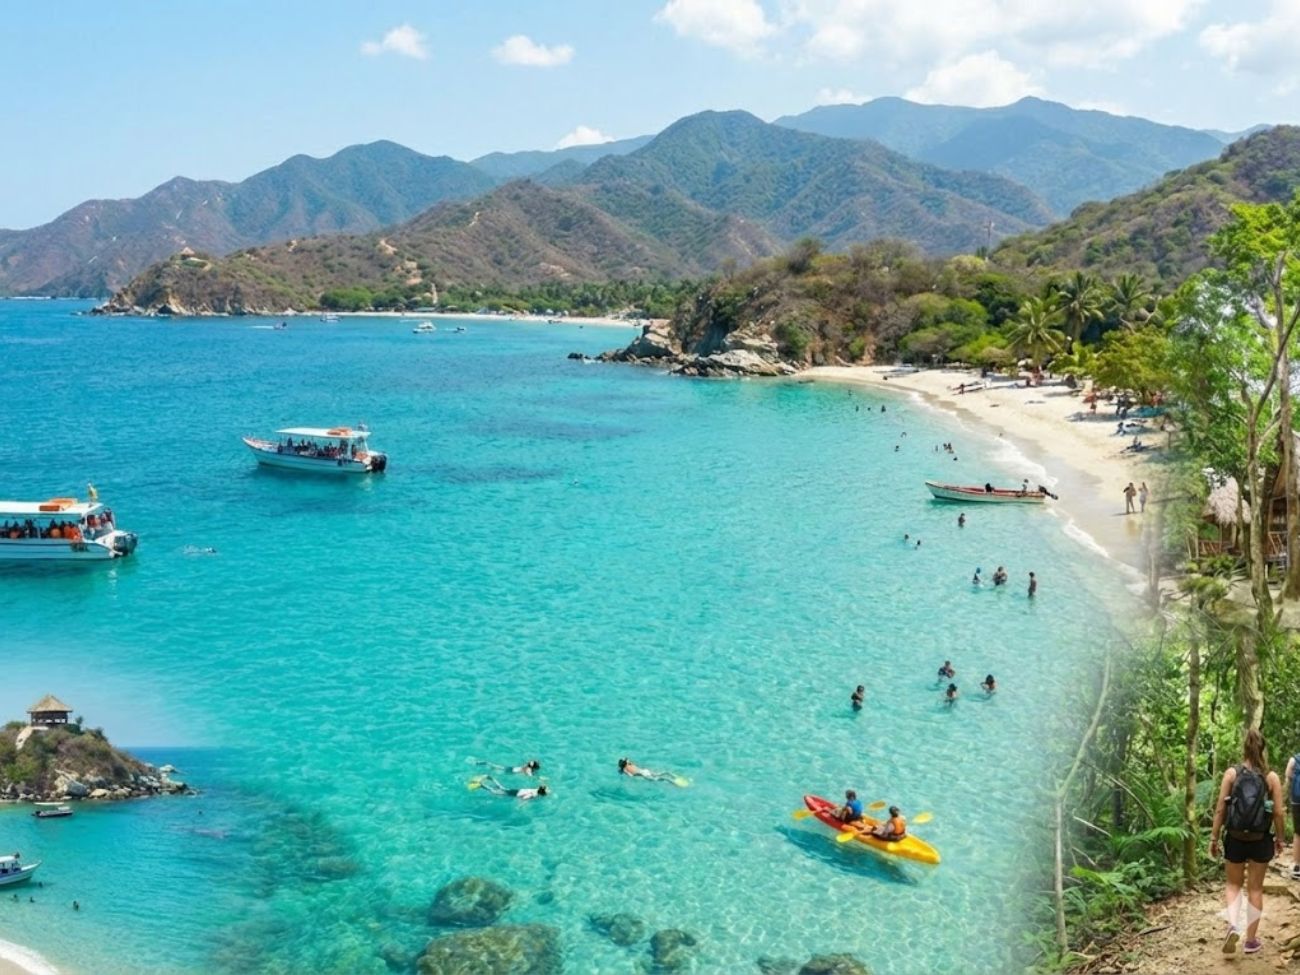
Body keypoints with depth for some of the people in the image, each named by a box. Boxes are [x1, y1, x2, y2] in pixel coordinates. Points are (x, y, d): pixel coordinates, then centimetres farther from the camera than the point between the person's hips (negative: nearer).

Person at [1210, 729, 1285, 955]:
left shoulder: (1231, 773, -7)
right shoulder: (1271, 777, -7)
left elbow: (1220, 809, -6)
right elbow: (1278, 813, -6)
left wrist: (1214, 837, 2)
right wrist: (1280, 838, 10)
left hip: (1235, 839, 0)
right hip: (1261, 840, 0)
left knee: (1233, 884, 17)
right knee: (1255, 888, 12)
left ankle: (1233, 926, -6)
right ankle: (1251, 940, 17)